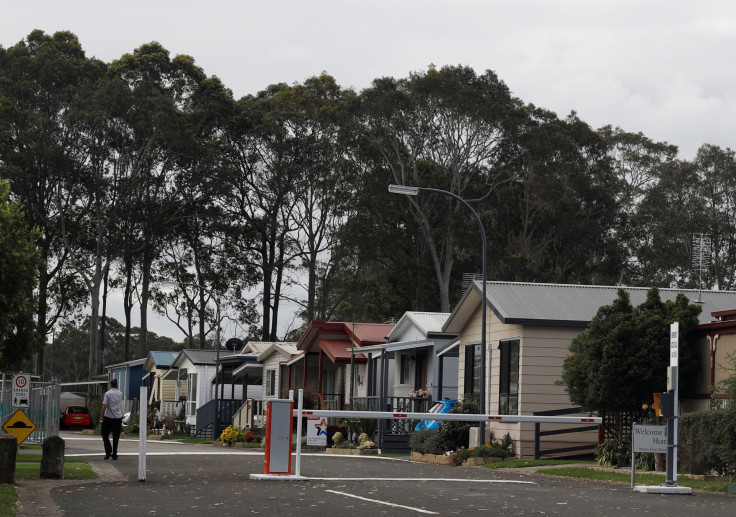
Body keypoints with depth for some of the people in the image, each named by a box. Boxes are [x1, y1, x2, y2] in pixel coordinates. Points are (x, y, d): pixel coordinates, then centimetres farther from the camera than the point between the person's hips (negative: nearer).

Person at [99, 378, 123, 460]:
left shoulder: (108, 393, -9)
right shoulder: (120, 394, 6)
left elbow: (104, 406, -12)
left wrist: (101, 416, -5)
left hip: (109, 417, -4)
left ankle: (108, 451, -6)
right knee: (116, 437, 6)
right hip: (118, 417, 4)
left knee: (105, 435, 9)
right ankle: (114, 454, 5)